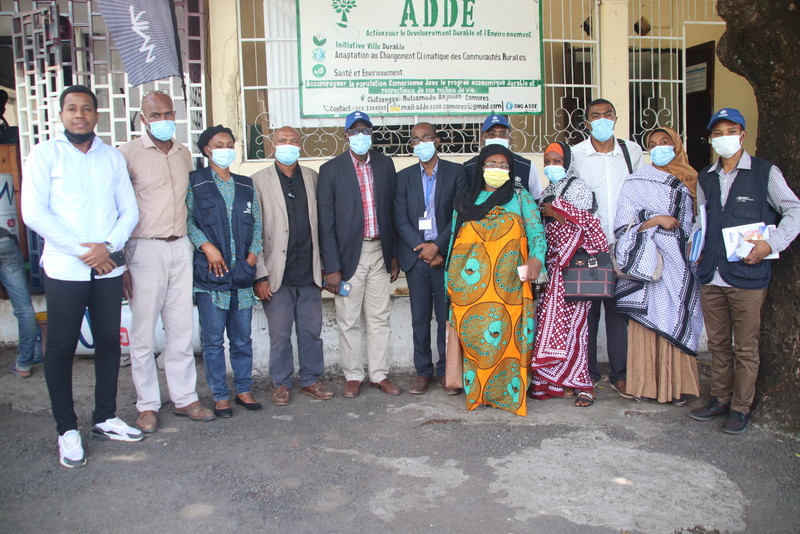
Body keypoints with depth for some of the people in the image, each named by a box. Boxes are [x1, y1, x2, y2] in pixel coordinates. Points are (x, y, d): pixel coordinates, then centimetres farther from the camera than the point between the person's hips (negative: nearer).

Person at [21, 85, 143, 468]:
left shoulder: (112, 158, 11)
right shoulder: (45, 154, 0)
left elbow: (129, 210, 8)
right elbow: (33, 212, -8)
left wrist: (108, 246, -10)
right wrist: (81, 249, -14)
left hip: (108, 267, 4)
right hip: (64, 269, -3)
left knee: (109, 341, 9)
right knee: (61, 348, 2)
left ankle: (105, 418, 23)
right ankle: (67, 430, 14)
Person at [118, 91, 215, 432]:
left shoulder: (184, 155, 13)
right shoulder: (129, 154, -4)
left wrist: (196, 244, 16)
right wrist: (119, 263, -9)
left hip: (180, 248, 5)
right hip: (145, 249, -5)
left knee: (182, 329, 9)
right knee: (143, 333, 3)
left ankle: (185, 398, 20)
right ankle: (147, 405, 15)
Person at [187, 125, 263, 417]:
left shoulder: (246, 185, 14)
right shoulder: (196, 182, 3)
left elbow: (257, 223, 13)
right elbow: (187, 219, -3)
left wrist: (252, 255, 2)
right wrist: (206, 246, -14)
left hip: (242, 273, 3)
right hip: (210, 273, -3)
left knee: (242, 338, 9)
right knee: (213, 339, 1)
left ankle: (243, 389, 22)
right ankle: (220, 395, 12)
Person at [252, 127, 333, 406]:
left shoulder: (312, 177, 10)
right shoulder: (259, 181, -1)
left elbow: (320, 223, 12)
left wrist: (324, 265, 8)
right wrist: (260, 275, -9)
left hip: (309, 273, 3)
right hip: (278, 275, -3)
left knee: (311, 330, 10)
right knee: (280, 334, 5)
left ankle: (311, 380, 24)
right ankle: (282, 383, 21)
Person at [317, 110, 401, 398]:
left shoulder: (384, 164, 7)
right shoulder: (331, 169, -4)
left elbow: (392, 210, 10)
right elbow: (326, 222, -6)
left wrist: (394, 255, 7)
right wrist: (332, 267, -11)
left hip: (379, 253, 3)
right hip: (349, 254, -3)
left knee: (379, 319, 9)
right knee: (348, 322, 6)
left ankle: (380, 374, 21)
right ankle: (353, 376, 20)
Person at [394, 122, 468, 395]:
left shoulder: (456, 172, 4)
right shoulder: (404, 177, 9)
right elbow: (400, 219, 2)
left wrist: (438, 246, -11)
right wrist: (423, 250, -8)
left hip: (446, 255, -1)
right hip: (416, 257, 2)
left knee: (447, 317, 3)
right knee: (420, 318, 5)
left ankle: (445, 372, 14)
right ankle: (423, 372, 15)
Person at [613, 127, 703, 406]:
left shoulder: (687, 183, 15)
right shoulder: (636, 182, 5)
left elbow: (693, 224, 16)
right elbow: (624, 225, -3)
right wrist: (655, 220, -13)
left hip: (677, 264, 3)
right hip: (646, 261, -2)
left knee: (677, 321, -1)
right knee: (647, 321, -4)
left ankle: (676, 384, 5)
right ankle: (646, 383, 3)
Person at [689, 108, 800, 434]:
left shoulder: (765, 172, -1)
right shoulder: (705, 178, 14)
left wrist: (772, 243, -13)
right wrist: (697, 249, 10)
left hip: (747, 276, -4)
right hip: (711, 277, 5)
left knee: (745, 347, 3)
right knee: (718, 344, 13)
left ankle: (741, 408, 14)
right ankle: (720, 400, 25)